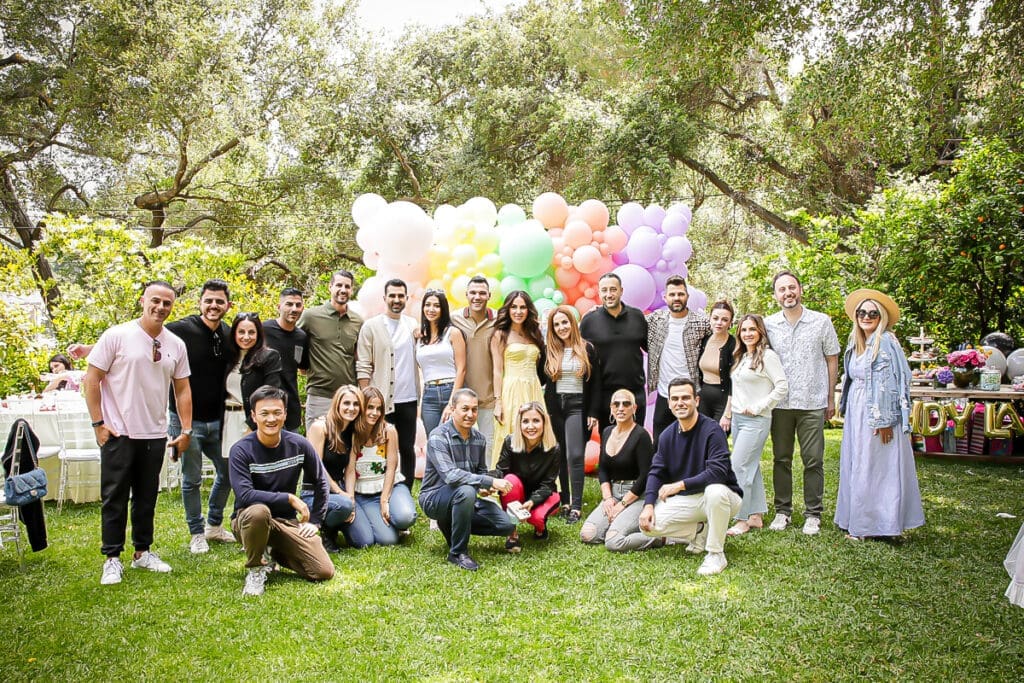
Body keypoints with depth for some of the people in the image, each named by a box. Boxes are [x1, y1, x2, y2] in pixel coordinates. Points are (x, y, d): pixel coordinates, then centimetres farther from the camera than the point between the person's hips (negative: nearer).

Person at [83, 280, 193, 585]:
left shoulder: (176, 345, 5)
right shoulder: (117, 336, -8)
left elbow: (182, 389, 10)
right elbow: (92, 380, -6)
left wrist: (186, 430, 5)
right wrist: (98, 423, -9)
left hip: (155, 435, 4)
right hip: (118, 434, -4)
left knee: (146, 497, 14)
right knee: (115, 497, 4)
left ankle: (142, 552, 26)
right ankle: (112, 558, 15)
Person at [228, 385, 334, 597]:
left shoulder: (299, 445, -4)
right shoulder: (241, 450, -14)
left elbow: (320, 483, 9)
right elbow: (244, 495, -26)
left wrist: (314, 521, 5)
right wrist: (289, 498, -26)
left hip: (287, 520, 4)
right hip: (248, 518, -4)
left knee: (324, 572, -11)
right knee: (258, 511, -41)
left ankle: (276, 553, 19)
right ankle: (255, 569, -12)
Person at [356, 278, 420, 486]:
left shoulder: (414, 325, 9)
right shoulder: (371, 326, -2)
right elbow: (363, 367, -5)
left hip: (408, 399, 4)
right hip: (381, 400, -3)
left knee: (407, 449, 10)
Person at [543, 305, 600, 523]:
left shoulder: (587, 349, 1)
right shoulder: (549, 351, 7)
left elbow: (595, 383, 1)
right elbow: (540, 380, 10)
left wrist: (593, 413, -3)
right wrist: (541, 408, -5)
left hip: (577, 406, -2)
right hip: (554, 407, 2)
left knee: (575, 456, -11)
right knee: (559, 456, 5)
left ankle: (576, 507, -8)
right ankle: (563, 502, 13)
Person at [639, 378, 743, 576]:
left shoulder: (712, 430, -18)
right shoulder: (667, 435, 1)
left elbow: (717, 472, -28)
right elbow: (656, 472, 3)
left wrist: (680, 485, -26)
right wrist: (648, 505, -12)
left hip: (721, 494, -5)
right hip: (686, 500, 5)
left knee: (715, 491, -41)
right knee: (648, 524, -14)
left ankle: (716, 554, -19)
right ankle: (700, 531, 10)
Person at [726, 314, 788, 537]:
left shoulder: (767, 355, -10)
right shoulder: (741, 356, 14)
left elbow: (782, 386, -15)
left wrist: (758, 407, -15)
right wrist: (728, 414, 11)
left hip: (755, 420, -8)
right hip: (737, 418, 8)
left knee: (738, 466, -11)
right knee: (751, 467, 12)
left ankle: (742, 520, -4)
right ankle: (756, 516, 19)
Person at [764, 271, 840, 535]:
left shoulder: (821, 321, 1)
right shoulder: (768, 324, 4)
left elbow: (832, 360, 7)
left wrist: (831, 399, 5)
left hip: (813, 403, -1)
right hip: (779, 402, 2)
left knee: (813, 461, 1)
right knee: (781, 459, 9)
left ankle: (813, 514, 13)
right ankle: (783, 511, 20)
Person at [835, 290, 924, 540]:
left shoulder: (885, 343, -11)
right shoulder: (856, 343, 13)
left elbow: (889, 382, -17)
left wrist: (884, 420, -20)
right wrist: (847, 410, 16)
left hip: (877, 414, -8)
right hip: (856, 413, 8)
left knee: (874, 467, -3)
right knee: (856, 466, 11)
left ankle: (874, 524, 6)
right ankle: (858, 522, 18)